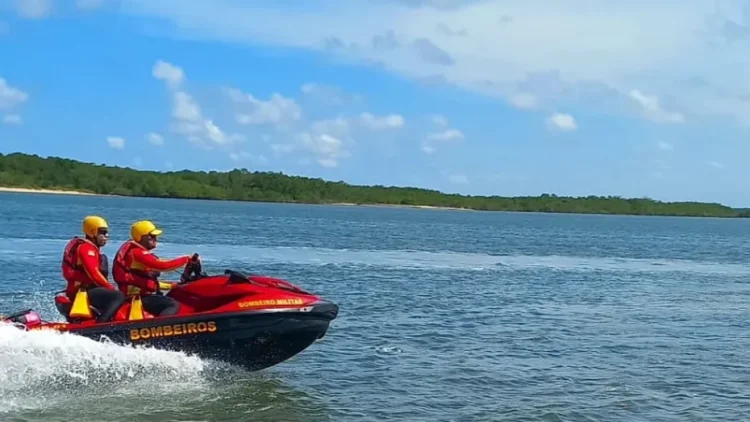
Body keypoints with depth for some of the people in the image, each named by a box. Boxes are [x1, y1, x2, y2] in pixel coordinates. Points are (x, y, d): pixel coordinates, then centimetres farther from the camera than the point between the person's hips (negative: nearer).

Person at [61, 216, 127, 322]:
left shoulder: (91, 248, 21)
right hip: (82, 293, -11)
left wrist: (110, 287, 9)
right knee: (119, 297, -25)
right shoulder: (86, 247, -11)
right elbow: (94, 274, -21)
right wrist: (112, 289, -16)